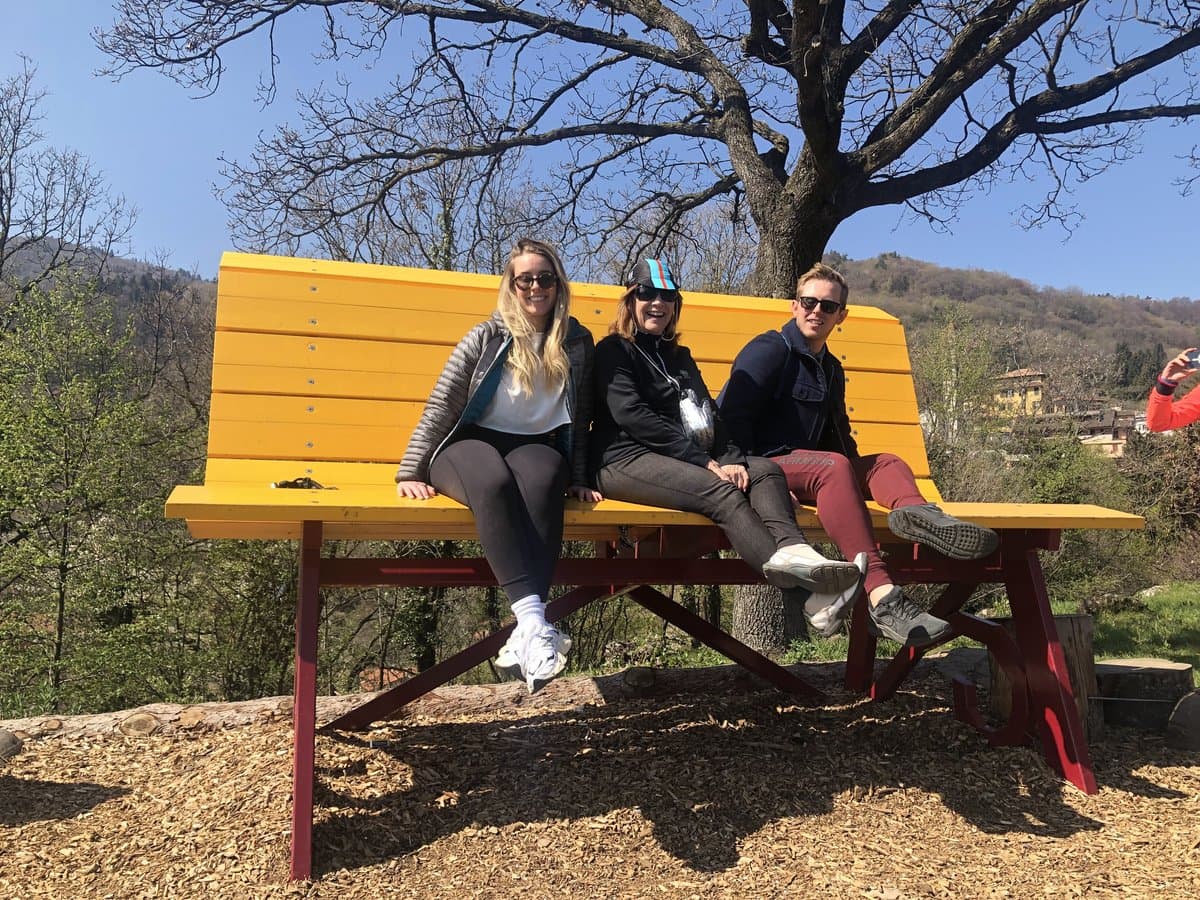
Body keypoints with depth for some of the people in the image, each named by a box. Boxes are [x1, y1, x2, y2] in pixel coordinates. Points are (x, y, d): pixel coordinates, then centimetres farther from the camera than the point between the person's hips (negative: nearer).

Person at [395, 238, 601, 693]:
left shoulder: (578, 341, 7)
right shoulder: (487, 337, 0)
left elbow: (581, 420, 13)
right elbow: (441, 405, 1)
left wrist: (578, 478, 8)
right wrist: (411, 471, -4)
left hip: (537, 447, 1)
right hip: (472, 442, -1)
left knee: (542, 480, -38)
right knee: (493, 480, -40)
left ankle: (524, 637, -47)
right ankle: (534, 619, -48)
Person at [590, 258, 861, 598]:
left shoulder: (679, 356, 28)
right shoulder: (613, 351, 6)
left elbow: (708, 416, 17)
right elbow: (632, 417, -10)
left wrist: (731, 458, -6)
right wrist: (706, 461, -16)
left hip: (684, 460, 7)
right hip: (624, 458, -6)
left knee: (765, 470, -19)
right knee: (722, 492, -31)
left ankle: (791, 550, -47)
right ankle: (787, 570, -47)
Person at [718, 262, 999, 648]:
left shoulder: (831, 369, 24)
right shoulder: (768, 350, -1)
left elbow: (838, 436, 32)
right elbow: (730, 416, -11)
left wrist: (858, 479, 15)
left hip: (809, 472, 9)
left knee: (888, 463, -3)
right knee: (834, 466, -34)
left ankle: (913, 511, -44)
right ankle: (882, 599, -48)